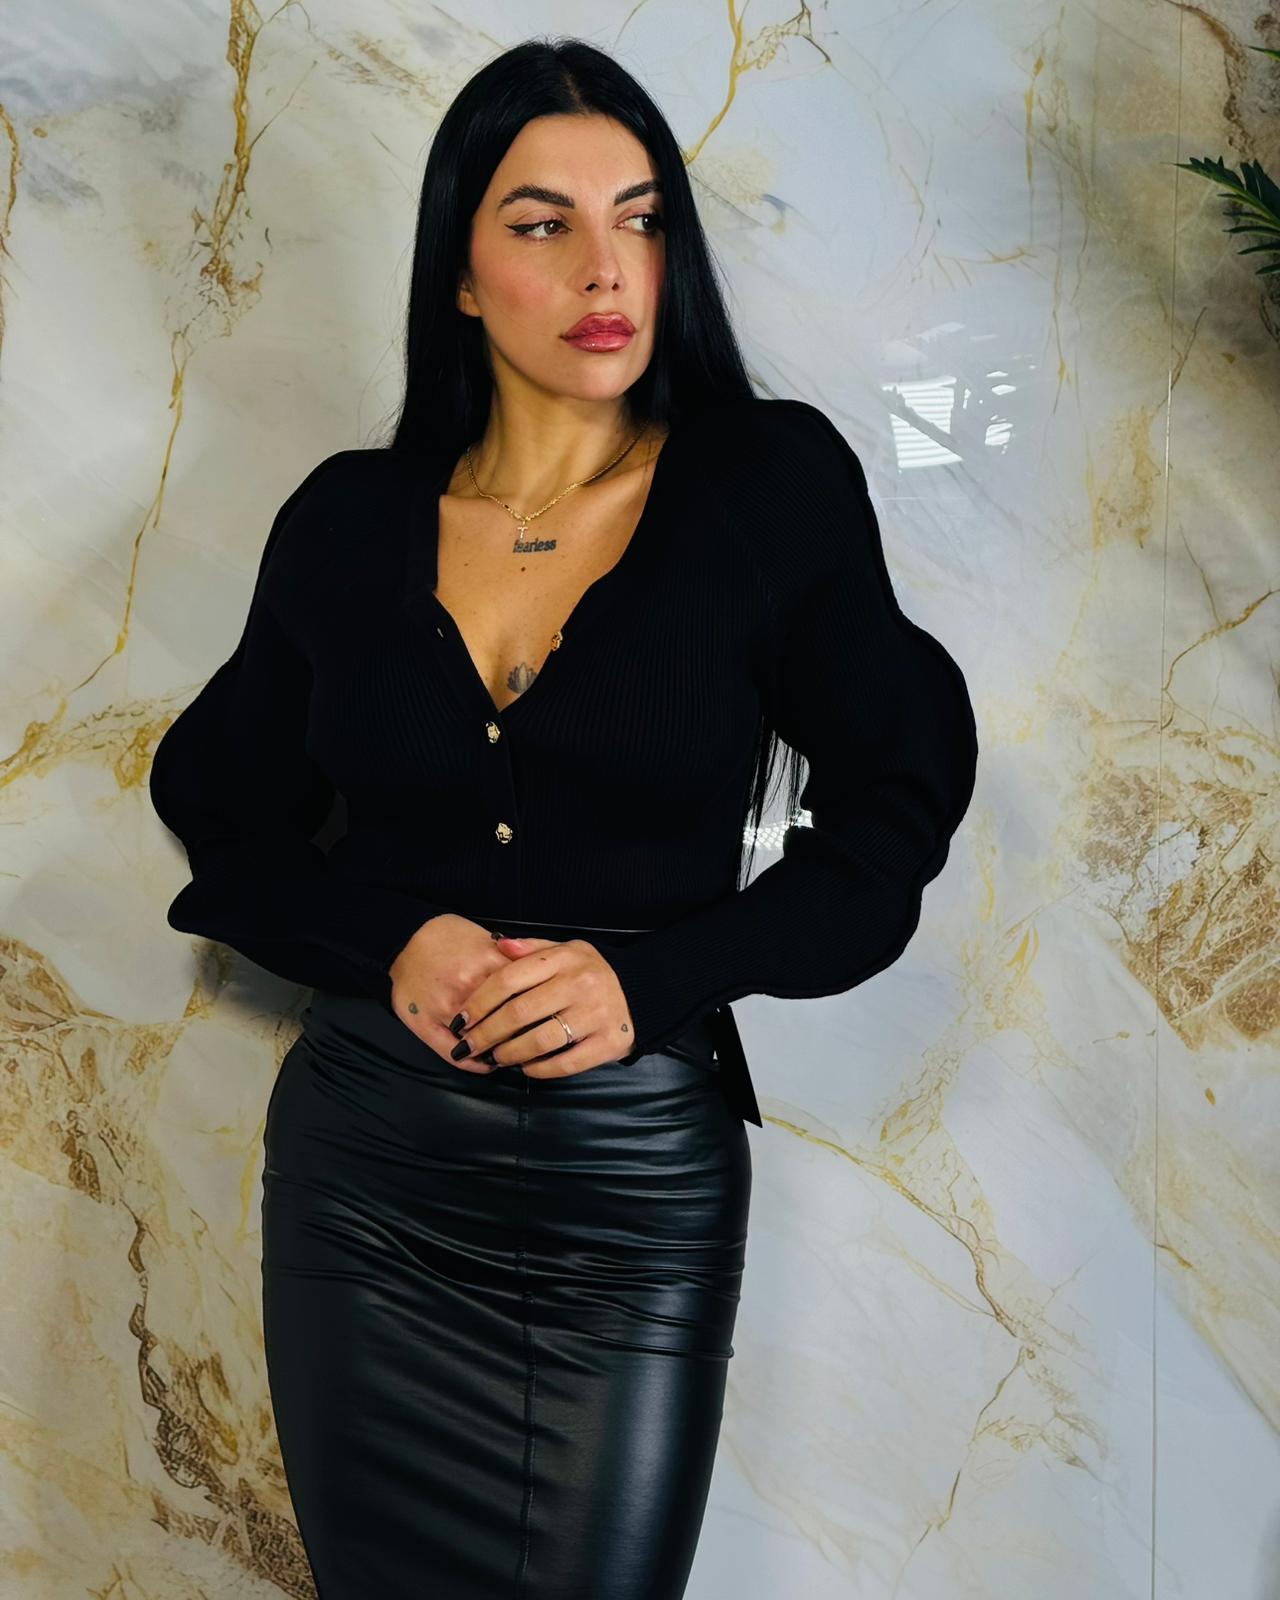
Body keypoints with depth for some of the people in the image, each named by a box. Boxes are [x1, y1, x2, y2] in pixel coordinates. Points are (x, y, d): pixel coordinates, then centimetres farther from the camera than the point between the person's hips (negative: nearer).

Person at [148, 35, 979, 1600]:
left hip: (638, 1179, -2)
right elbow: (220, 810, 10)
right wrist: (392, 939, -10)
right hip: (364, 1164, 3)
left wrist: (653, 973, -15)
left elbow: (892, 814, -1)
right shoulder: (351, 518, 3)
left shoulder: (774, 486, -4)